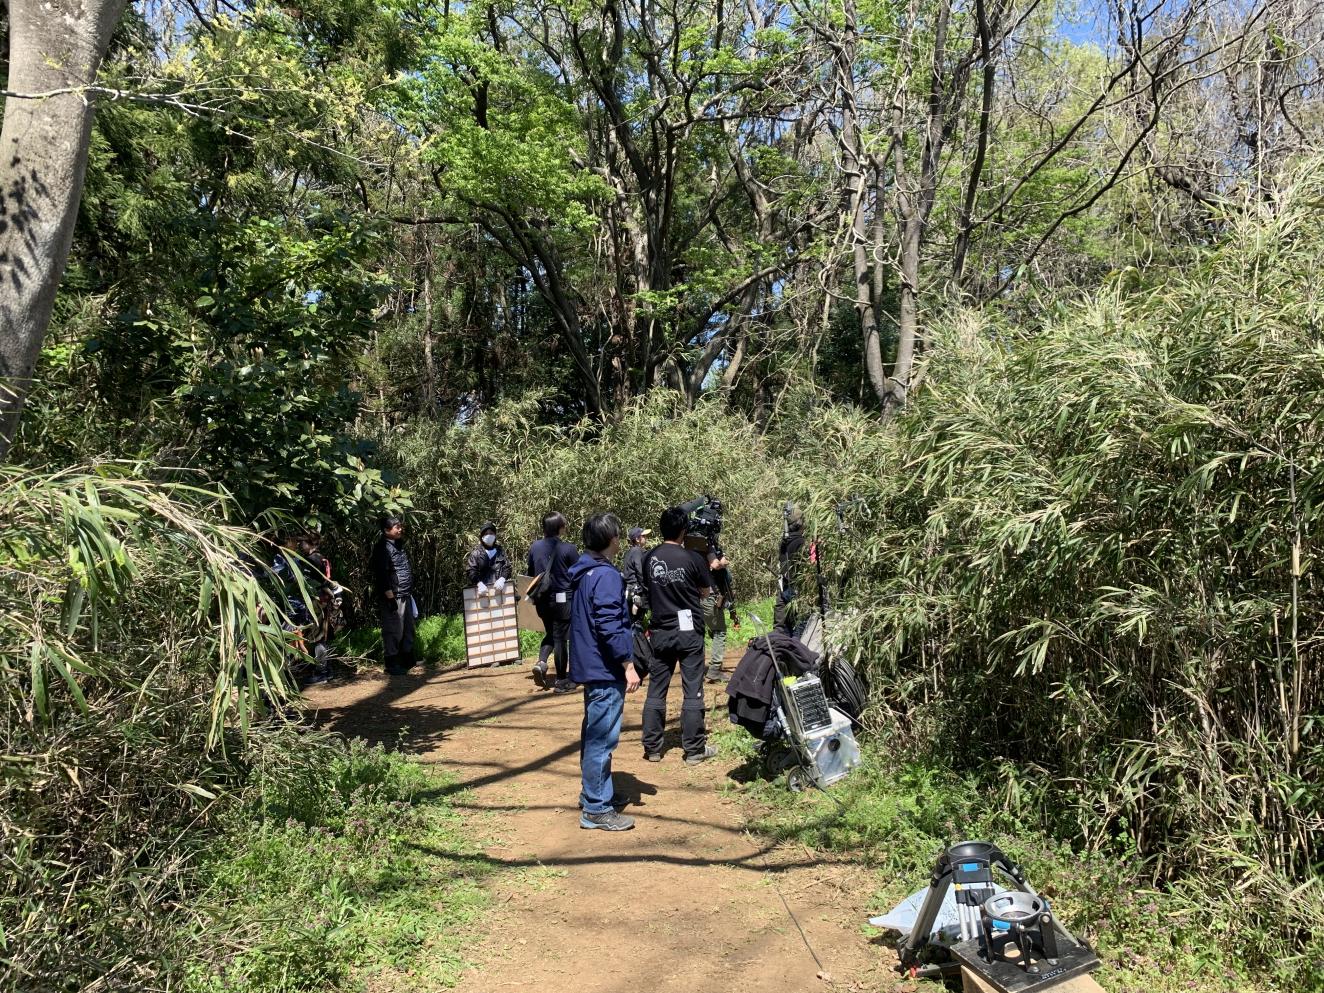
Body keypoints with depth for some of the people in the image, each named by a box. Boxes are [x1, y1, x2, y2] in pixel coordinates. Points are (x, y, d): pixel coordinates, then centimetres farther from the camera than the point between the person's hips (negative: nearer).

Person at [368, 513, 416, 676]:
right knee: (393, 631, -3)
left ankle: (408, 660, 24)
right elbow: (382, 574, -17)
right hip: (393, 597, -9)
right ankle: (392, 665, 5)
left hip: (405, 595, 9)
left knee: (408, 629, 14)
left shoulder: (398, 544, 16)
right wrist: (390, 597, -20)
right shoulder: (382, 548, -12)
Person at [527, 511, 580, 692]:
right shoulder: (568, 548, -13)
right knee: (561, 637, 3)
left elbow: (530, 573, 11)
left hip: (541, 599, 5)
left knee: (550, 633, 23)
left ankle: (541, 662, 0)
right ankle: (562, 681, 9)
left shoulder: (534, 547, 1)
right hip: (562, 599, -5)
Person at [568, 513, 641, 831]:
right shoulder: (605, 575, -18)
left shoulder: (582, 572, 12)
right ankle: (597, 809, 3)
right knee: (603, 738, -3)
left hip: (591, 667, 10)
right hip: (606, 670, -10)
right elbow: (609, 627, -23)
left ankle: (592, 794, 30)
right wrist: (628, 665, -19)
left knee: (594, 734, 18)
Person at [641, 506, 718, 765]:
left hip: (660, 631, 4)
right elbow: (706, 592, 3)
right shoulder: (693, 558, -10)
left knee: (656, 690, 9)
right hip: (688, 630, -3)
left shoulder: (650, 559, 1)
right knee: (693, 691, 4)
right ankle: (694, 749, 9)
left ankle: (652, 748, 15)